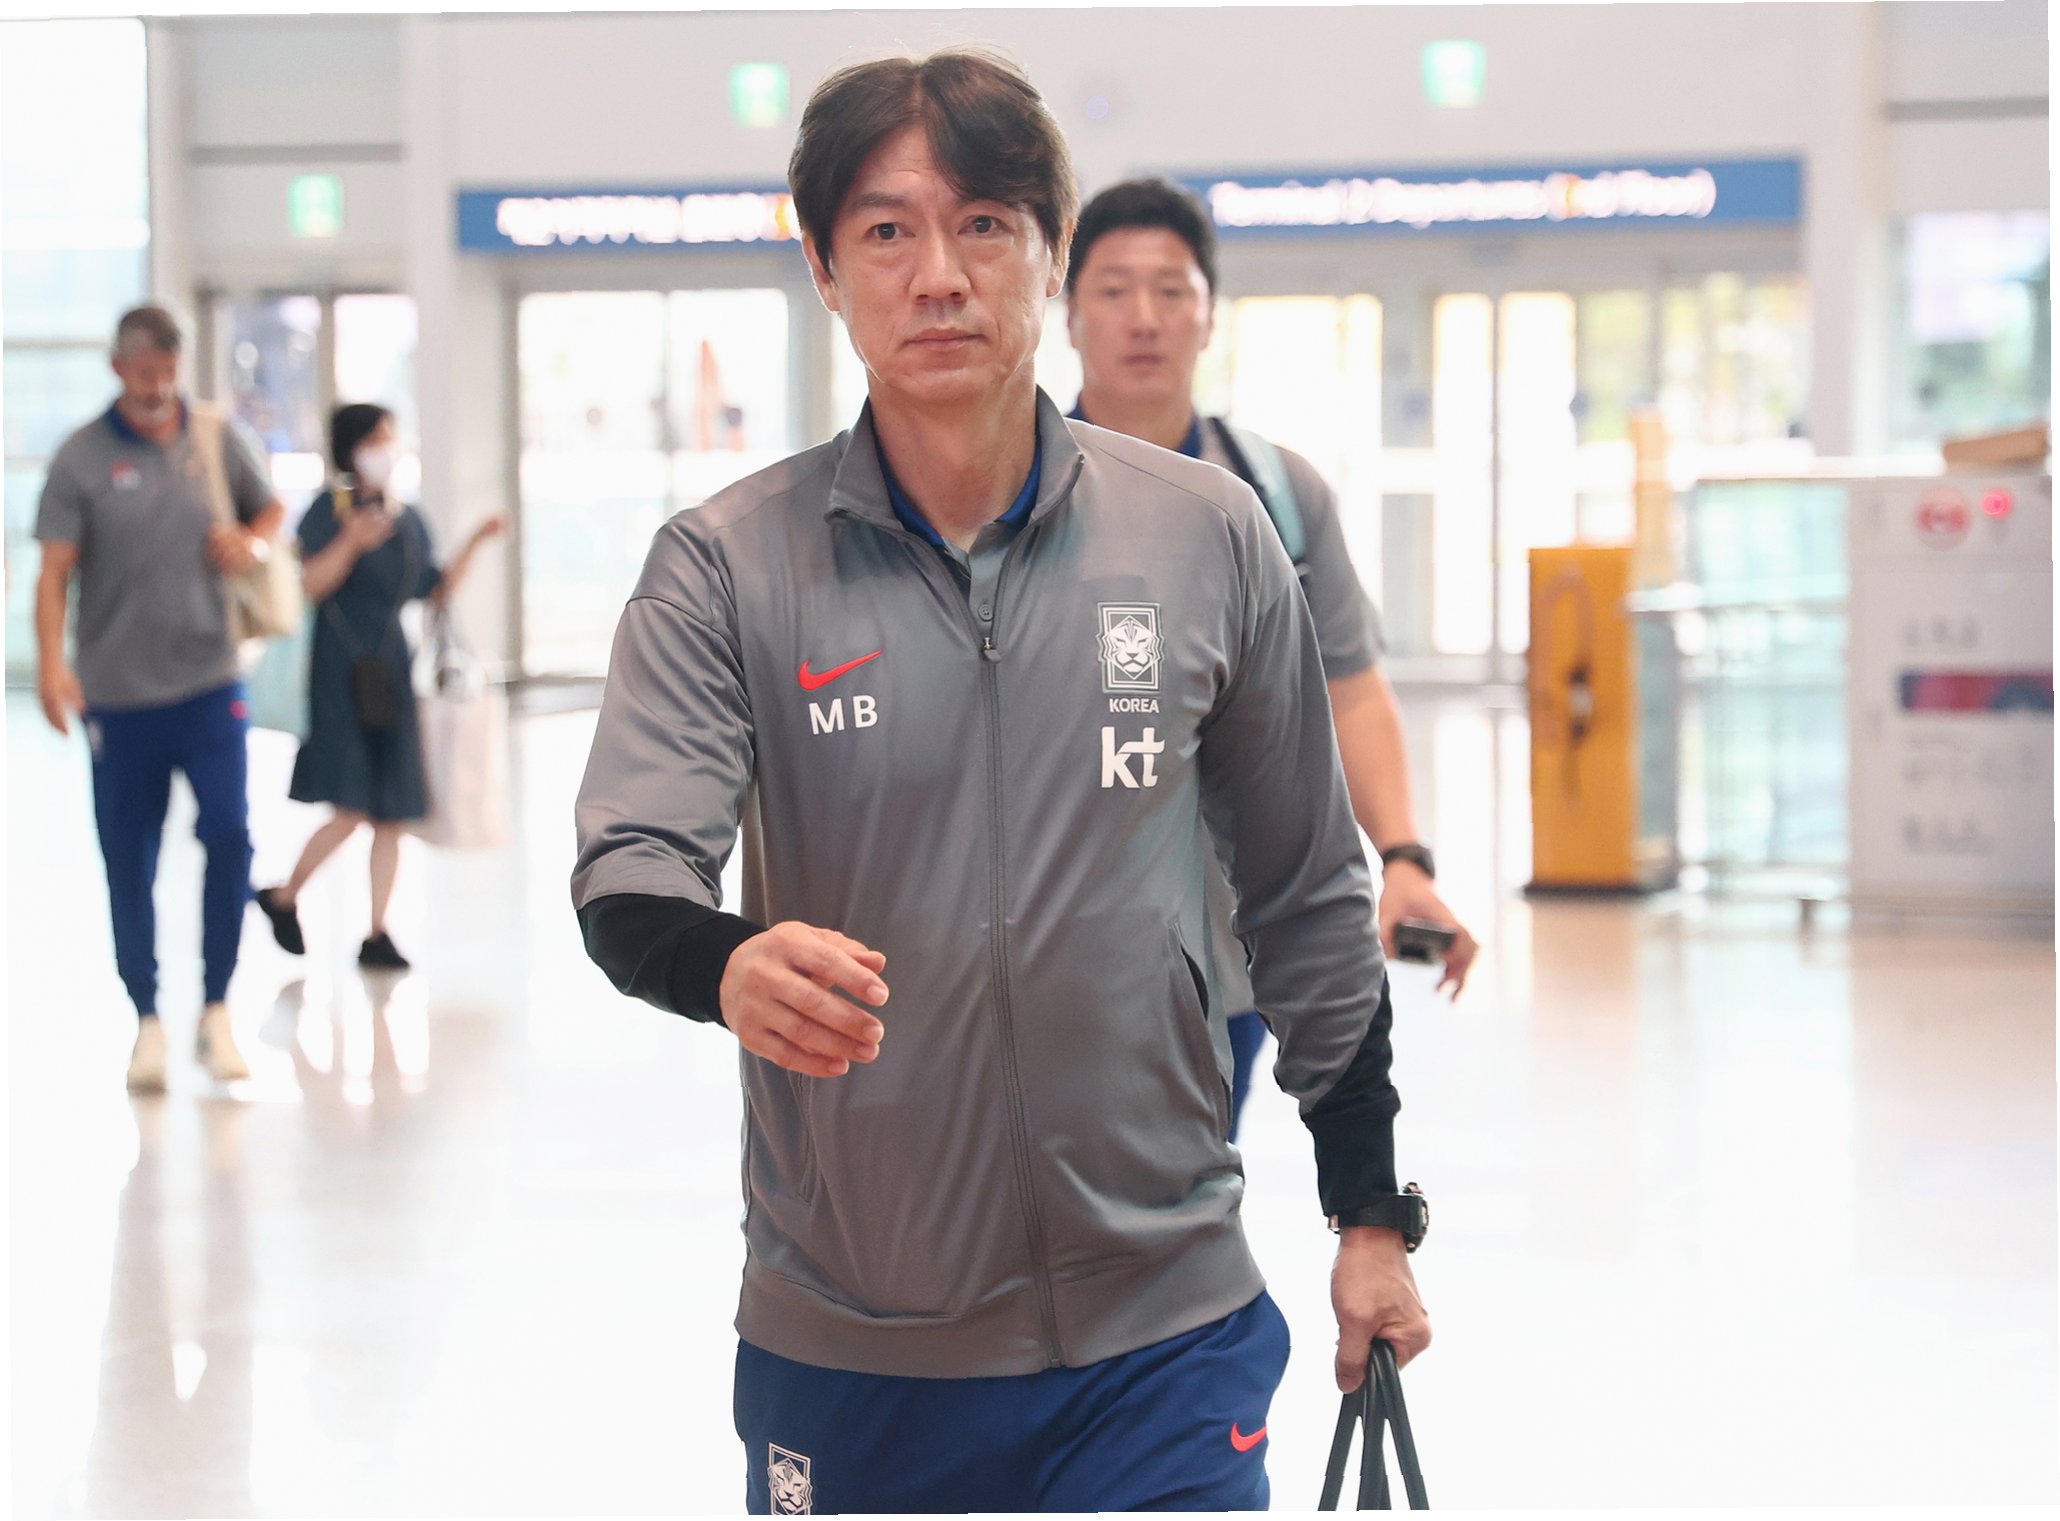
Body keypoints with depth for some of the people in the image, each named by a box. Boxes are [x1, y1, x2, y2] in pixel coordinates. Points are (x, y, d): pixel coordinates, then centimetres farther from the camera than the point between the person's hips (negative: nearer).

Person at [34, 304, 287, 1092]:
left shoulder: (220, 440, 6)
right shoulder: (82, 458, -2)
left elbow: (270, 509, 22)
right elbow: (54, 572, -6)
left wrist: (253, 542, -2)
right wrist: (51, 663, -20)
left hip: (209, 681, 1)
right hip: (118, 694, -1)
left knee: (229, 833, -11)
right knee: (129, 864, 4)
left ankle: (217, 1010, 3)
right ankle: (147, 1022, 17)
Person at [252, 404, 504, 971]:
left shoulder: (408, 519, 13)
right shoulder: (329, 510, -5)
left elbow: (437, 592, 16)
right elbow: (311, 583, -17)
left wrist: (475, 543, 5)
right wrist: (351, 542, -32)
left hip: (391, 672, 6)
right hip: (342, 670, -6)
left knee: (392, 816, 3)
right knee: (350, 812, -12)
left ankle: (377, 935, 9)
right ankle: (284, 898, 9)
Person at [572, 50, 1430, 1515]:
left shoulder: (1209, 537, 1)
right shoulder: (727, 567, -3)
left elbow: (1308, 896, 9)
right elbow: (625, 876, -12)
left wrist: (1373, 1211, 10)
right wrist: (730, 965, -35)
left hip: (1161, 1338, 0)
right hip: (842, 1350, 0)